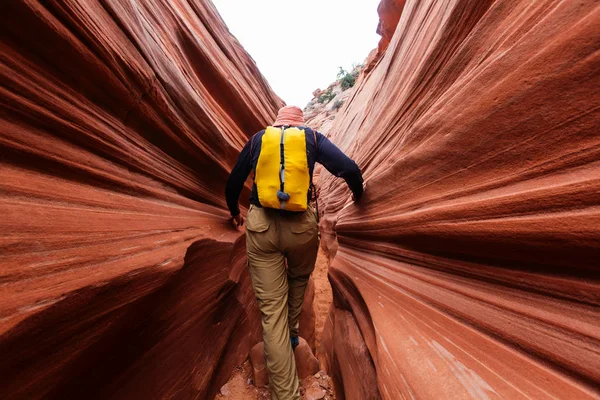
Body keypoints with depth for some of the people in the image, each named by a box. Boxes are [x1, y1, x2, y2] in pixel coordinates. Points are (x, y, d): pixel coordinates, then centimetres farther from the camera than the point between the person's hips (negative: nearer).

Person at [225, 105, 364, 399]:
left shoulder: (258, 139, 15)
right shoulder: (312, 137, 10)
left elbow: (233, 183, 16)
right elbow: (349, 169, -1)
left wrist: (234, 212, 35)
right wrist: (358, 194, 19)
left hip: (261, 225, 1)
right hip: (301, 224, 0)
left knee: (271, 307, 9)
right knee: (299, 278, 31)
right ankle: (291, 332, 46)